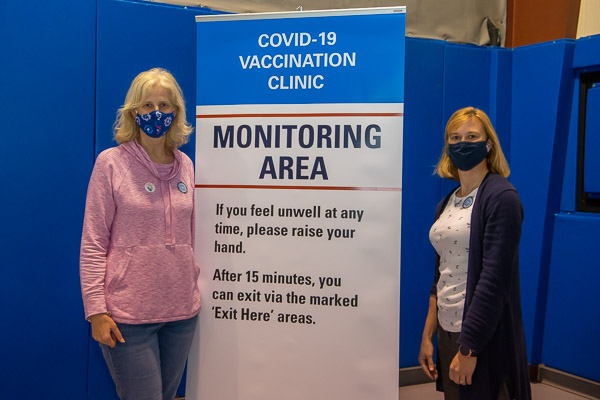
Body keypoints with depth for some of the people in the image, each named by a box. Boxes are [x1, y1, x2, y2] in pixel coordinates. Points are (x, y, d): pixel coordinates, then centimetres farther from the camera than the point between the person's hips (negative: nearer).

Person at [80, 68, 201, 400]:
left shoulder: (185, 164, 7)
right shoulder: (111, 163, -6)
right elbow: (93, 243, -7)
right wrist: (96, 310, -11)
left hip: (182, 310, 5)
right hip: (128, 315, -4)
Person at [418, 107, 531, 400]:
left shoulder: (501, 197, -11)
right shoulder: (447, 204, 10)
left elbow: (495, 278, -17)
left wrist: (469, 348, -19)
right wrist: (428, 336, 10)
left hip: (484, 336, -6)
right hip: (448, 332, 7)